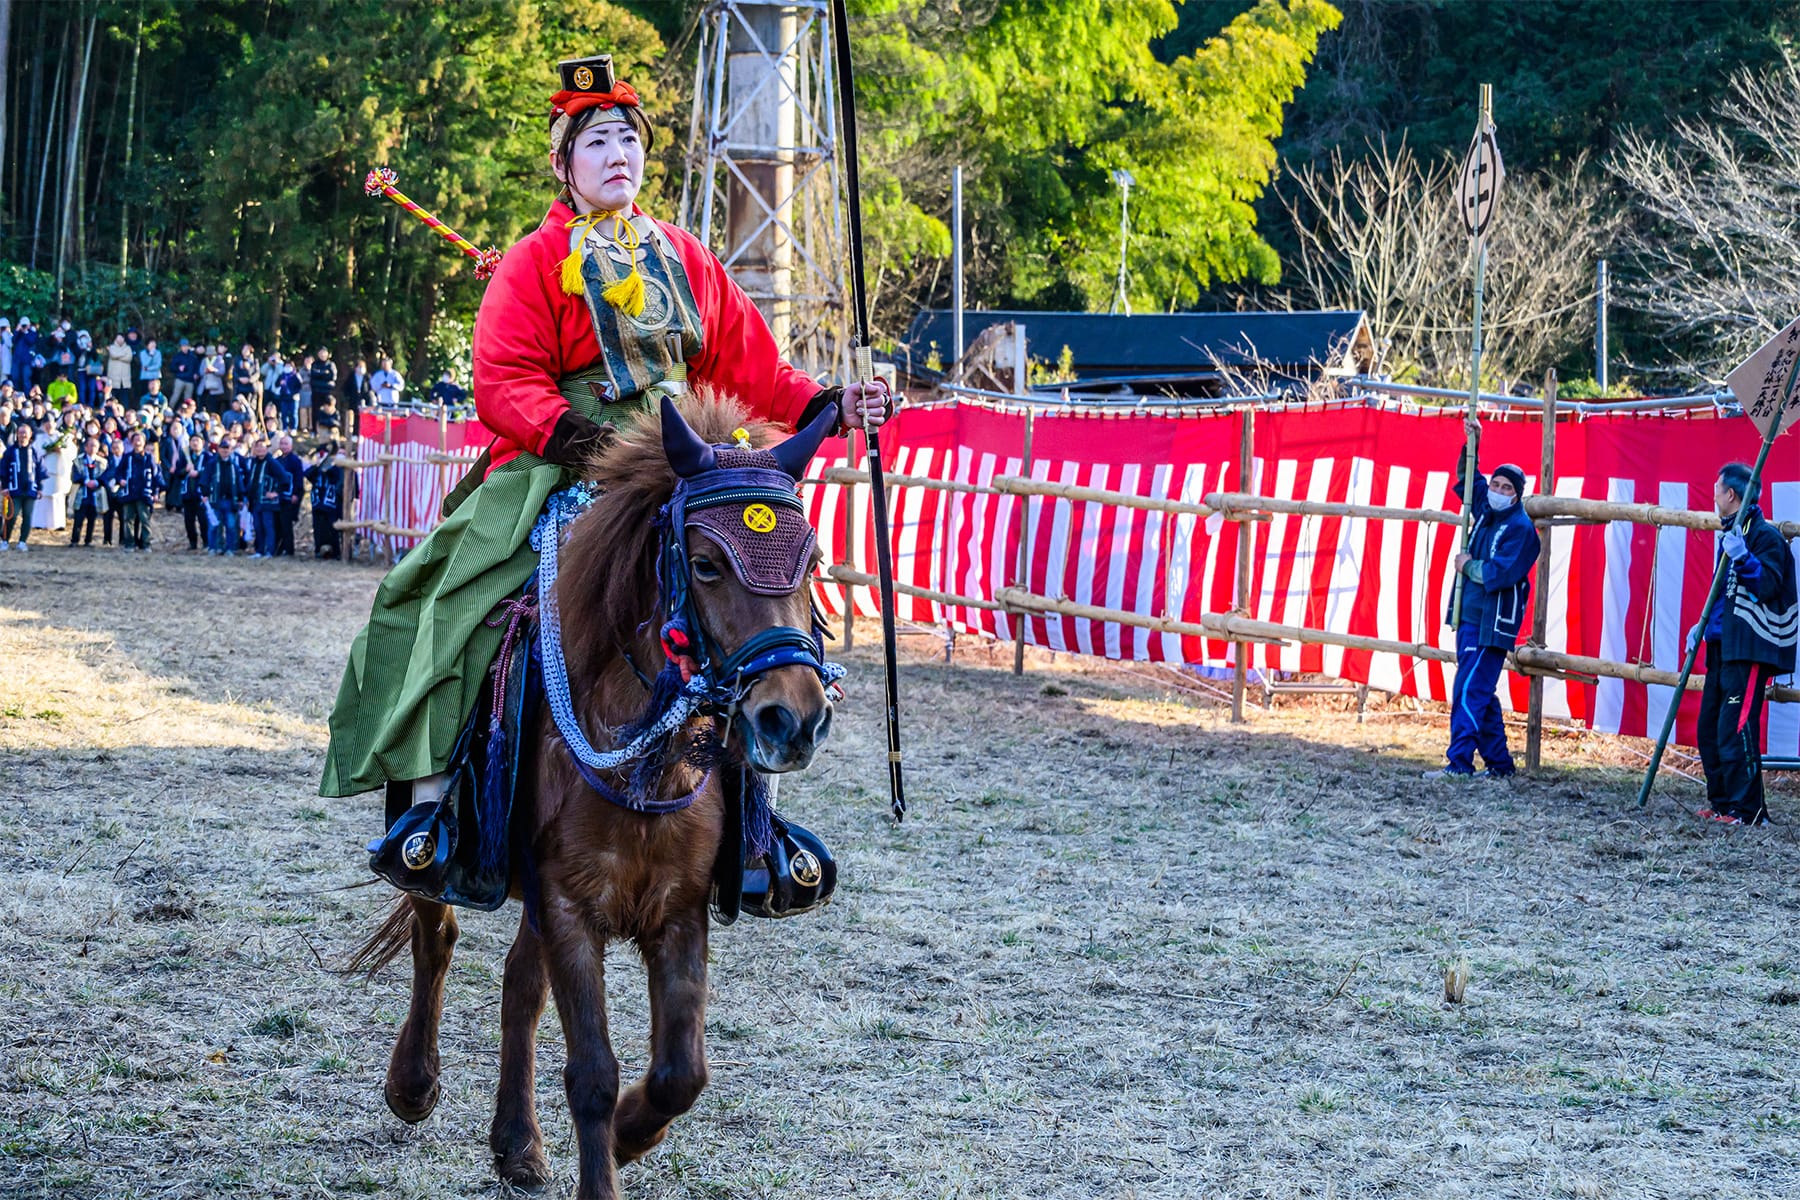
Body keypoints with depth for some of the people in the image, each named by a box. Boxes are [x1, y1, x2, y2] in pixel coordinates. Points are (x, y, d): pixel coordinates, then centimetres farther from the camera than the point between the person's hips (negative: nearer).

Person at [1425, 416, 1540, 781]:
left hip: (1491, 624, -9)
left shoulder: (1521, 528, -11)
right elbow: (1468, 481, 31)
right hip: (1470, 617, 9)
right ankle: (1499, 764, 17)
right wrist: (1471, 446, 18)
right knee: (1481, 693, 11)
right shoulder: (1486, 513, 13)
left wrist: (1468, 566, -7)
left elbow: (1501, 573, -22)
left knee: (1469, 691, -12)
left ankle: (1459, 762, -13)